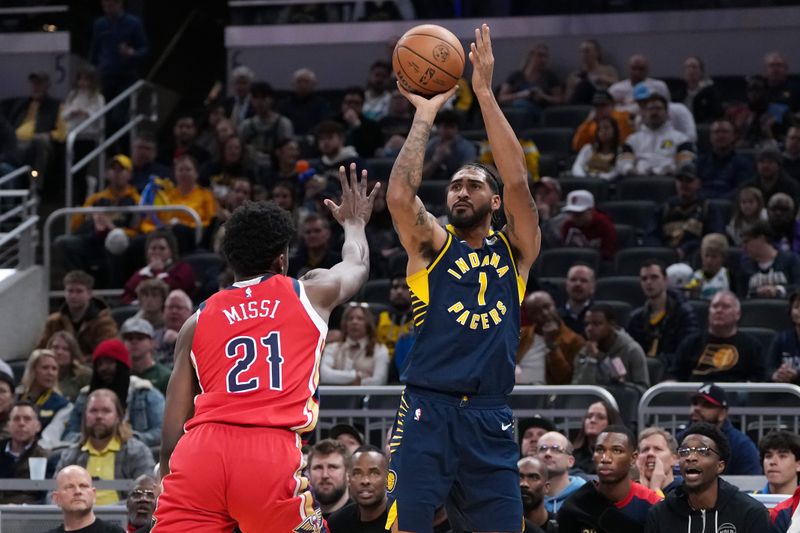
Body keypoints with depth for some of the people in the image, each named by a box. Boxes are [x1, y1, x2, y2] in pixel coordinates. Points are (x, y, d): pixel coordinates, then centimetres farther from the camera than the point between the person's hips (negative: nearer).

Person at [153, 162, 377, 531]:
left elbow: (173, 430, 15)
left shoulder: (198, 320, 19)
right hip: (272, 455, -1)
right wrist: (355, 223, 64)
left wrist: (164, 480, 23)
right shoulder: (310, 293, 18)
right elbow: (357, 265, 43)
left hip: (201, 453, 2)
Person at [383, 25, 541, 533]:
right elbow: (399, 196, -11)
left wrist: (485, 93, -7)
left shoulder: (516, 249, 12)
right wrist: (425, 115, -5)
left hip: (490, 419, 2)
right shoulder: (432, 244, 9)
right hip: (427, 412, -2)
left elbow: (518, 182, -4)